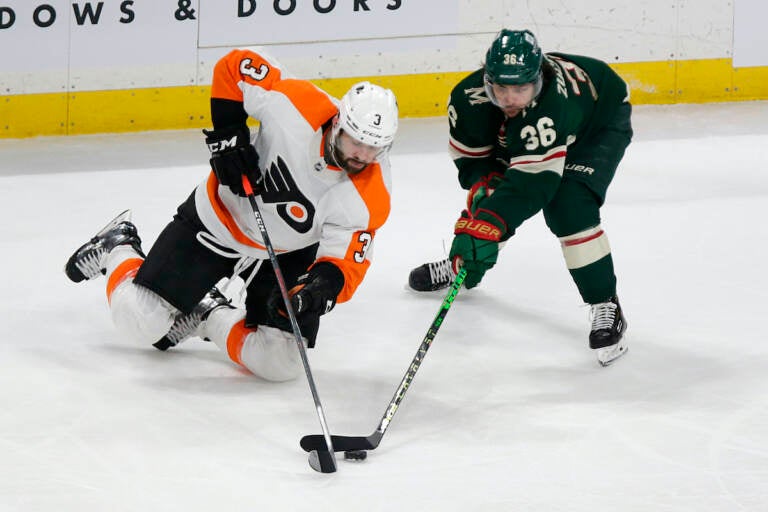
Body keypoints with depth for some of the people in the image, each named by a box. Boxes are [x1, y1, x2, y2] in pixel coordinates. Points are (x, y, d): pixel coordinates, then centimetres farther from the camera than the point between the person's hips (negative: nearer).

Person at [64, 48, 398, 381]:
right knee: (141, 321, -6)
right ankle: (118, 248, 26)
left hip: (289, 254, 2)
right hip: (221, 218, -2)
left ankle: (210, 316, 20)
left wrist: (325, 283, -49)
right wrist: (227, 135, -22)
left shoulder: (371, 197, -27)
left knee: (280, 363, -8)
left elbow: (346, 263, -27)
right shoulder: (295, 104, -31)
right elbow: (234, 66, -17)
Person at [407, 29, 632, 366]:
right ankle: (460, 261, 39)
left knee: (568, 204, -27)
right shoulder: (470, 97, -27)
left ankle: (605, 307, -17)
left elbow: (531, 180, -48)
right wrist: (484, 183, -28)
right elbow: (470, 156, -9)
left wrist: (488, 224, -56)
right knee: (487, 192, 6)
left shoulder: (552, 101, -46)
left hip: (600, 125, -6)